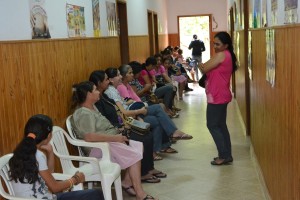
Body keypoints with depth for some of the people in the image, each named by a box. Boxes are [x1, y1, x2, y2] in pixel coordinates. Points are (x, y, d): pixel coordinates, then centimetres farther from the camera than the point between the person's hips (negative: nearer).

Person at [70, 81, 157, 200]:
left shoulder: (92, 107, 14)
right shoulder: (83, 113, -18)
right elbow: (89, 137, -31)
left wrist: (118, 133, 4)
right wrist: (115, 138, -26)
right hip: (98, 148, -10)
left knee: (139, 146, -3)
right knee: (134, 155, -20)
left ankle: (127, 181, -1)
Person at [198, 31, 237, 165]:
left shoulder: (221, 55, -15)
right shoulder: (227, 55, 16)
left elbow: (204, 69, -14)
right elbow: (211, 71, 16)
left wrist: (200, 65, 6)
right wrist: (204, 66, -1)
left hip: (217, 97, -10)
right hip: (221, 96, 10)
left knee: (212, 125, -3)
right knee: (221, 125, 13)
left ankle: (224, 156, 0)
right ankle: (226, 155, 18)